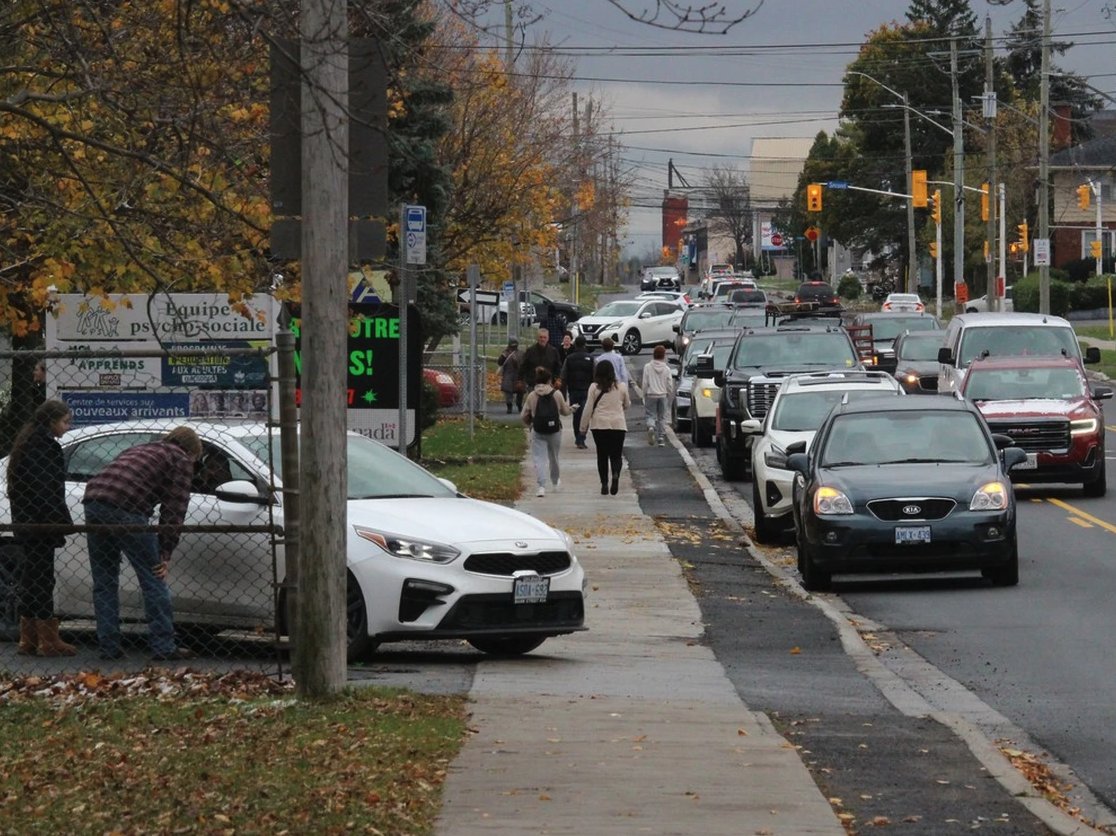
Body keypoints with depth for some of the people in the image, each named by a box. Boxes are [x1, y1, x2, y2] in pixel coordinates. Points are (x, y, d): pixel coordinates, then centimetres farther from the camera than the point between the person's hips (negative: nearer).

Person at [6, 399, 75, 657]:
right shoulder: (46, 445, -13)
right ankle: (47, 641, -5)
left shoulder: (27, 442, 18)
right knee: (42, 578, -7)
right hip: (41, 521, -10)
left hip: (25, 520, 10)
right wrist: (64, 520, -16)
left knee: (31, 577, 12)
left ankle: (28, 639, 15)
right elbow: (50, 488, -19)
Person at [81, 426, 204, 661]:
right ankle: (164, 647, 1)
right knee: (152, 579, 2)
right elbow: (174, 509, 4)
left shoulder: (139, 450, 35)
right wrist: (166, 553, 3)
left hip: (93, 500, 7)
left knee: (104, 582, 14)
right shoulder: (180, 460, 14)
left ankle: (108, 646, 13)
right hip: (127, 510, -7)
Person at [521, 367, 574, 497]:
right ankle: (556, 481, 41)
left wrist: (530, 423, 23)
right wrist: (570, 409, 29)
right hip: (555, 431, 1)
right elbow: (565, 411, 6)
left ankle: (541, 486, -17)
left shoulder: (531, 396, -5)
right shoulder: (557, 394, -6)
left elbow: (525, 415, 2)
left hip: (537, 432, -1)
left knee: (539, 458, -2)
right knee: (553, 457, 21)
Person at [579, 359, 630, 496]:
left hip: (599, 425, -1)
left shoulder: (594, 388, -4)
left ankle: (604, 483, 6)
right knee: (616, 454, 5)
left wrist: (583, 426, 5)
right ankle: (616, 474, -23)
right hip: (618, 424, 1)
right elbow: (627, 405, 17)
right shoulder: (621, 387, 2)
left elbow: (588, 408, -3)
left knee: (602, 455, 9)